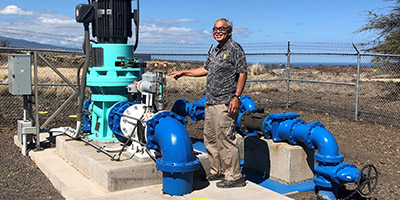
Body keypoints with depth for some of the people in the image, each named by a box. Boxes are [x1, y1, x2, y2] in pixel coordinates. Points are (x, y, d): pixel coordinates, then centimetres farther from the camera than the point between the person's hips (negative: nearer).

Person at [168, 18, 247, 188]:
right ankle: (217, 171, 27)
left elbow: (242, 73, -13)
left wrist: (236, 97, -20)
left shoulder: (235, 48, -7)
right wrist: (183, 72, 32)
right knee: (210, 139, 14)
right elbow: (206, 69, 30)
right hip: (211, 103, 9)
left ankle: (234, 177, 2)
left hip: (225, 104, -9)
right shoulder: (215, 51, 19)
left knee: (225, 139, -8)